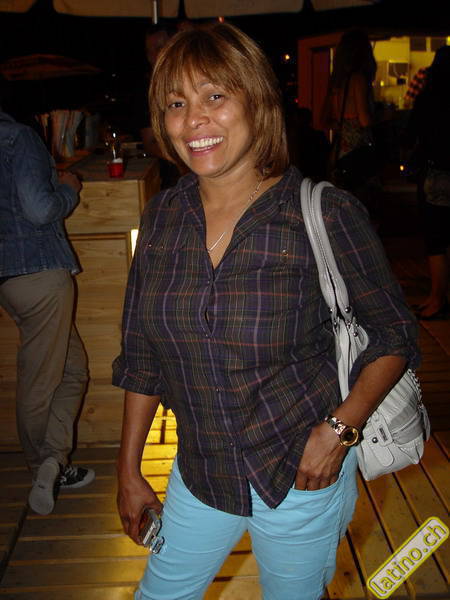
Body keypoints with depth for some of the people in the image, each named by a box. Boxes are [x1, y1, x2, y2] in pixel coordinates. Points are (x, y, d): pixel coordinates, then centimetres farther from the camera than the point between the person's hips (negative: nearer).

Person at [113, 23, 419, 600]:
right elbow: (142, 356, 3)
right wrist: (129, 469, 7)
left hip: (302, 475, -3)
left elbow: (395, 336, -7)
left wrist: (340, 426, -19)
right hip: (200, 475, 4)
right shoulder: (161, 216, -5)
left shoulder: (326, 215, -18)